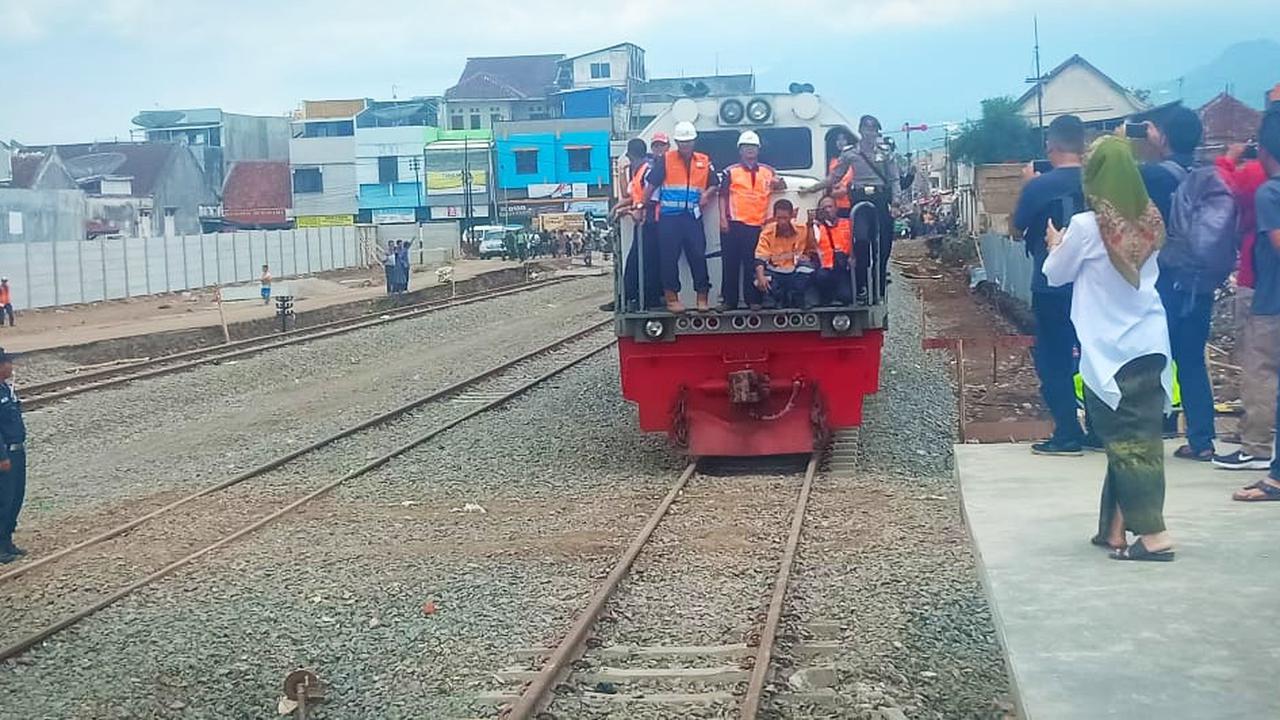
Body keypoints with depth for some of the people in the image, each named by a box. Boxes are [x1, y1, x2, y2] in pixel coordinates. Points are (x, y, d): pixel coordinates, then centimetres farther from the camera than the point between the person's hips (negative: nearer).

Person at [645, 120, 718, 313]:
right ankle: (671, 297, 7)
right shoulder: (665, 160, 1)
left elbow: (714, 184, 15)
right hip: (669, 217, -2)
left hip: (692, 217, 2)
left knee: (698, 255, -1)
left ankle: (702, 297, 5)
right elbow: (651, 184, 1)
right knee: (669, 257, 0)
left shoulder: (704, 161, 10)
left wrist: (707, 194, -6)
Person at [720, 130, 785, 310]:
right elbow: (723, 196, 4)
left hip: (758, 224, 1)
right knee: (730, 263, 0)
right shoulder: (731, 171, 7)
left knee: (753, 264, 1)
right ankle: (729, 300, 4)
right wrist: (723, 218, -6)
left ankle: (753, 299, 6)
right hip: (734, 224, -1)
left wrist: (778, 183, -3)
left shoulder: (768, 171, 13)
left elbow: (782, 188, 22)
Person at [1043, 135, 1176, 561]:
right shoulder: (1148, 221, 0)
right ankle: (1115, 527, 15)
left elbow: (1056, 275, 2)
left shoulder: (1087, 226, -14)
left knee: (1126, 441, -1)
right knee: (1141, 438, 9)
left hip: (1111, 350, -5)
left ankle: (1153, 534, -6)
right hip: (1149, 345, 5)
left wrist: (1056, 246, 22)